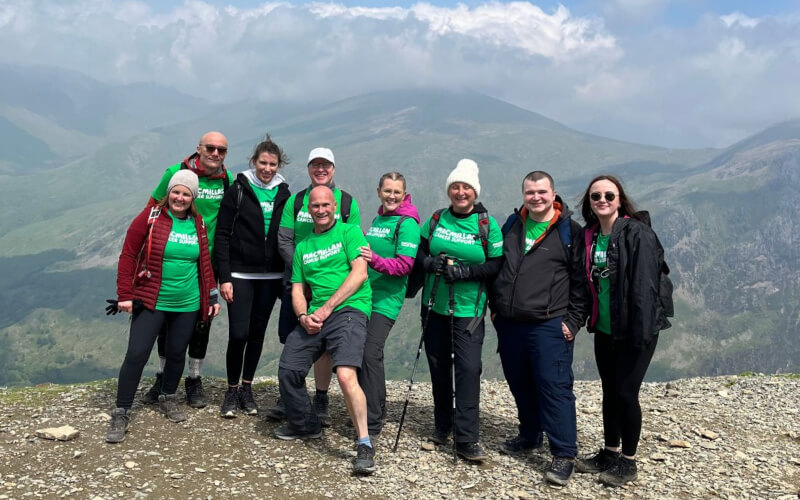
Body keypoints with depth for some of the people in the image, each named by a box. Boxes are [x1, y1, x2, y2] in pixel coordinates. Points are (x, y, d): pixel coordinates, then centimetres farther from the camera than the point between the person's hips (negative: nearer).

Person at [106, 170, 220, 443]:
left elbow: (205, 262, 13)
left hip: (187, 305, 4)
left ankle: (167, 398, 36)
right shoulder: (151, 217, -7)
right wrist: (124, 295, -9)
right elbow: (128, 255, -6)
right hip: (151, 302, -4)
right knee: (136, 354, -7)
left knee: (177, 353, 12)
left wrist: (212, 297, 11)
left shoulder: (197, 224, 5)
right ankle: (121, 413, 5)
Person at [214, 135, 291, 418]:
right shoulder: (238, 190, -3)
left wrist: (288, 277, 5)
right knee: (238, 334, -6)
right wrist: (224, 277, -11)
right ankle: (232, 391, 12)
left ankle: (247, 389, 24)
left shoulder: (284, 194, 7)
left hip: (270, 277, 3)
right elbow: (222, 235, -5)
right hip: (240, 275, -3)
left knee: (257, 333, 10)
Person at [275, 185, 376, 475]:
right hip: (314, 317, 7)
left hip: (348, 310, -6)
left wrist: (327, 308, -13)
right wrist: (304, 316, -4)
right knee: (287, 371, 2)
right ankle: (305, 425, 29)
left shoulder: (348, 232, 4)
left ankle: (365, 445, -16)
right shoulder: (302, 247, 21)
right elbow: (297, 290, 18)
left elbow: (359, 273, -8)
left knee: (345, 375, -26)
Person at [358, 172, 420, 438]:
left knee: (371, 353, -14)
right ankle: (376, 409, 23)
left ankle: (372, 421, -7)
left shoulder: (407, 224, -7)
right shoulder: (377, 220, 17)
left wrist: (375, 260, -30)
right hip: (365, 295, 8)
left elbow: (404, 264, -17)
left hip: (386, 299, -8)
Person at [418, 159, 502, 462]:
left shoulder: (487, 224, -3)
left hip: (469, 310, -4)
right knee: (438, 366, 12)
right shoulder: (436, 219, 6)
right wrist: (430, 263, -9)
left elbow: (497, 266, -6)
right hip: (435, 306, 4)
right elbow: (419, 250, 12)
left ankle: (466, 439, -5)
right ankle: (442, 424, 30)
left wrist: (465, 271, -19)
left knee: (468, 368, -11)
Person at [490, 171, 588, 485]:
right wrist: (495, 306, 15)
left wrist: (574, 321, -9)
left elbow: (581, 280, -5)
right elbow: (496, 267, 20)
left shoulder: (569, 231, -5)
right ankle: (529, 436, 34)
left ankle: (564, 455, 4)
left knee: (554, 388, -5)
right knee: (520, 385, 16)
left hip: (549, 326, -5)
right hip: (508, 324, 6)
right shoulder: (512, 225, 11)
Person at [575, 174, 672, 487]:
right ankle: (610, 453, 30)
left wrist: (642, 332, -22)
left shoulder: (637, 233, -14)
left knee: (626, 393, 0)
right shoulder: (590, 236, 7)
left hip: (633, 331, -6)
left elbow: (644, 285, -19)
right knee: (610, 391, 15)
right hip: (604, 329, 7)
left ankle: (628, 462, 16)